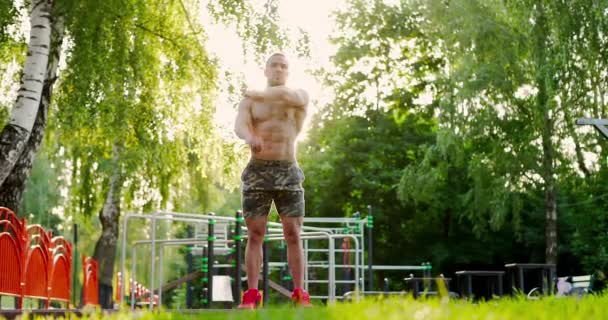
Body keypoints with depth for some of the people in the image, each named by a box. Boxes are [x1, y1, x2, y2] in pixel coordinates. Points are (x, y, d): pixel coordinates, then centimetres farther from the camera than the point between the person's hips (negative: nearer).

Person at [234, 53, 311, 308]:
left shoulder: (300, 96, 9)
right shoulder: (249, 101, 11)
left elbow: (286, 96, -17)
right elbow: (240, 125, -10)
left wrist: (258, 94, -4)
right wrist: (250, 137, -33)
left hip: (288, 172, 0)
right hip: (257, 172, 1)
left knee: (293, 234, -2)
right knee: (255, 235, -1)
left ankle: (300, 295, 1)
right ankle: (251, 295, 0)